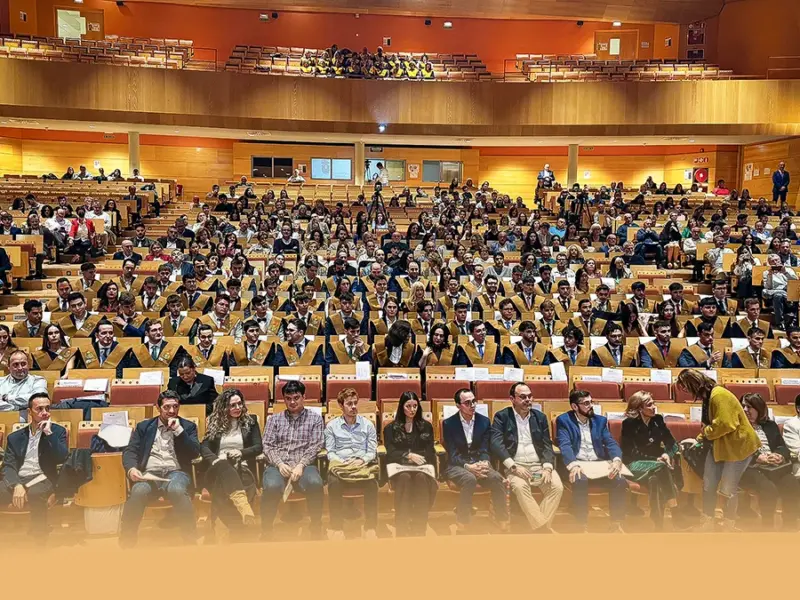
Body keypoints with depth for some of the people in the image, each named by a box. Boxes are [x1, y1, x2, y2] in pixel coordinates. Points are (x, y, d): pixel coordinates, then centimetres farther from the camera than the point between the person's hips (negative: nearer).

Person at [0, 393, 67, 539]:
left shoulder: (58, 431, 11)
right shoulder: (15, 437, 17)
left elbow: (62, 459, -5)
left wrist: (48, 433, -8)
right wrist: (17, 485, -15)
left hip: (43, 480, -2)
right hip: (16, 480, 2)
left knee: (34, 495, -39)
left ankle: (39, 543, -21)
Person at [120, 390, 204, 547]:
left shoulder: (188, 426, 16)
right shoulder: (143, 426, 19)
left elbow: (195, 453, 3)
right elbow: (129, 451, 9)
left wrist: (179, 430, -4)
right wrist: (131, 468, -13)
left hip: (176, 472, -1)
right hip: (149, 473, 1)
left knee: (177, 490, -38)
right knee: (138, 491, -36)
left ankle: (190, 541, -29)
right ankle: (126, 544, -23)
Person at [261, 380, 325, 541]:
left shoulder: (315, 418, 12)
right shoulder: (275, 419, 17)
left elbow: (316, 446, 2)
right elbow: (267, 446, 8)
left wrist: (300, 465, -13)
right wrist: (280, 464, -11)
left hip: (304, 465, -1)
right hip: (278, 465, 1)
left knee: (315, 484, -36)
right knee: (272, 487, -36)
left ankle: (316, 527, -15)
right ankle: (266, 530, -14)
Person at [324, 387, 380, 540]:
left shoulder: (368, 424, 13)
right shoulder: (332, 426, 11)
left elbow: (372, 451, 8)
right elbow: (330, 452, 5)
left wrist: (362, 460, -13)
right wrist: (343, 463, -13)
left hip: (363, 464, 0)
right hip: (340, 464, 0)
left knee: (371, 483, -34)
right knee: (334, 483, -35)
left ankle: (370, 527, -24)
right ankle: (337, 528, -25)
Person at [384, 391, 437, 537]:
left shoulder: (426, 426, 18)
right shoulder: (390, 428, 12)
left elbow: (430, 451, 12)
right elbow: (391, 452, 0)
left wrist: (416, 456, -8)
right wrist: (409, 455, -16)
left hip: (422, 465, 1)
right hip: (399, 464, -1)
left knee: (421, 478, -36)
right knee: (404, 478, -37)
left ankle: (419, 530, -38)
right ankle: (401, 530, -40)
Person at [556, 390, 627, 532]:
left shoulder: (600, 420, 15)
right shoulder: (563, 420, 2)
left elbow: (611, 442, 5)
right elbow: (565, 445, -12)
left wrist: (617, 460, -18)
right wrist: (573, 465, -31)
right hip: (577, 464, -4)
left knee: (620, 481, -23)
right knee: (580, 481, -36)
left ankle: (616, 524, -9)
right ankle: (583, 526, -24)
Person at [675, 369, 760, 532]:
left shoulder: (719, 395, -24)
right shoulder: (708, 396, 9)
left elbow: (725, 425, -31)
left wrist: (706, 433, -15)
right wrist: (700, 438, 2)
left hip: (738, 446, -9)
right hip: (718, 446, 10)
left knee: (727, 489, -1)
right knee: (708, 485, 9)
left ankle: (728, 527, 17)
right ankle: (707, 524, 21)